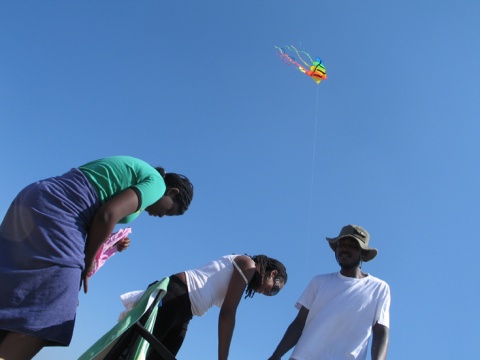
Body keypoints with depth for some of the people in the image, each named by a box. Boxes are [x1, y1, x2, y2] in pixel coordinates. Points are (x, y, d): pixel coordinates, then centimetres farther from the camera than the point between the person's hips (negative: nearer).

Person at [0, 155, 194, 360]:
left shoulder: (133, 171, 27)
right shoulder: (155, 182, 0)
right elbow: (108, 215, -14)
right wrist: (88, 261, -3)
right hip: (55, 212, -10)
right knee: (44, 321, -10)